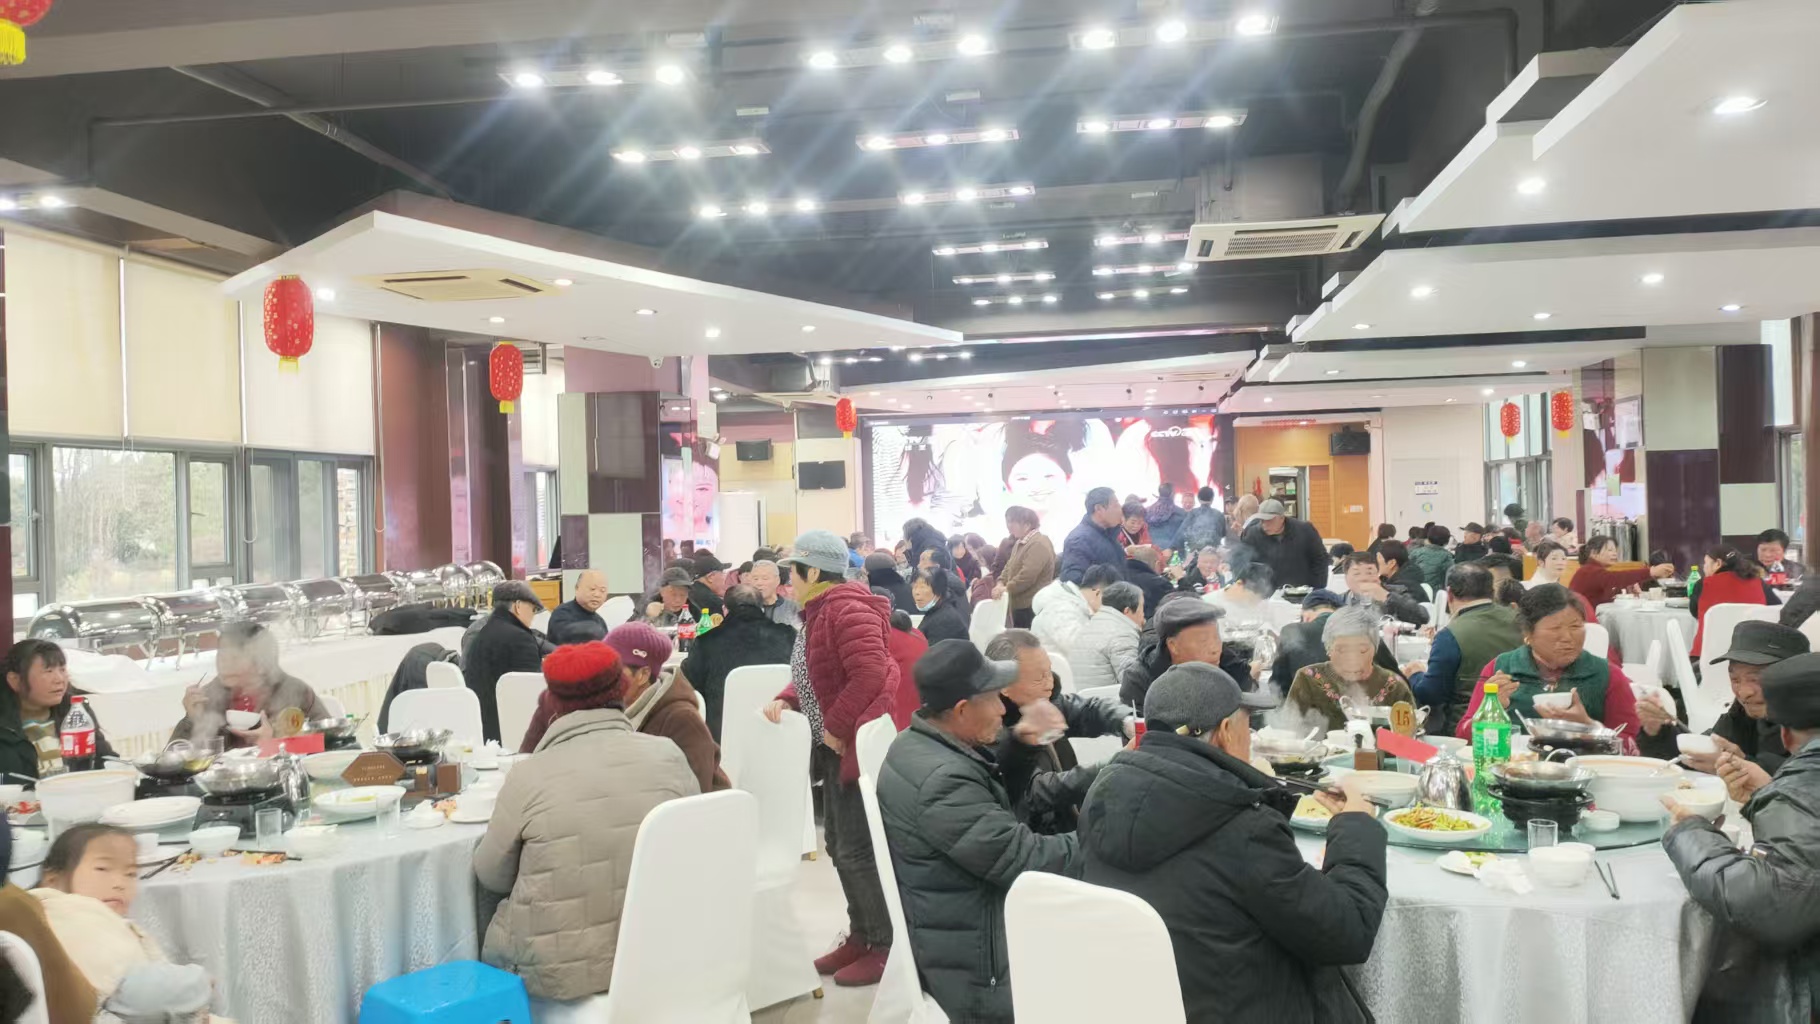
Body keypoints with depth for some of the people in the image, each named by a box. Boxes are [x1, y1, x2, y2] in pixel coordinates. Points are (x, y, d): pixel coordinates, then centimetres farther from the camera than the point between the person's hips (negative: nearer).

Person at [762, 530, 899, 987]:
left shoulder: (847, 610, -18)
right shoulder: (818, 611, 14)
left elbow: (870, 675, -28)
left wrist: (837, 727, -21)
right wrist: (785, 701, 4)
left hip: (859, 743, -11)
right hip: (835, 744, 11)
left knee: (857, 850, -6)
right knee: (838, 843, 15)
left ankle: (885, 946, 5)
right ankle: (860, 934, 26)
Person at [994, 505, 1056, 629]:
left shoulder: (1038, 544, -17)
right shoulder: (1020, 543, 17)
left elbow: (1028, 575, -25)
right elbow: (1010, 566, 20)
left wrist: (1007, 588, -16)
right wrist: (1001, 583, 1)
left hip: (1033, 606, -10)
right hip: (1020, 605, 10)